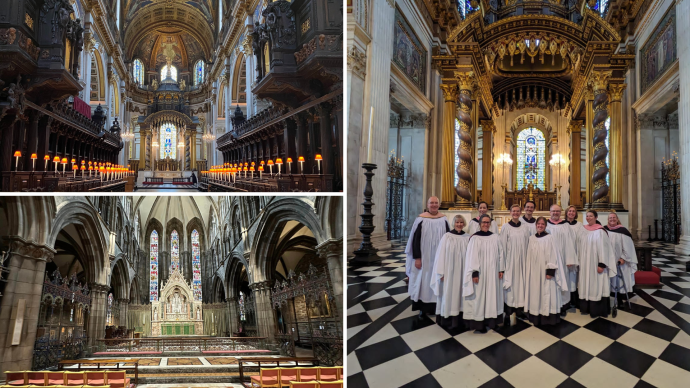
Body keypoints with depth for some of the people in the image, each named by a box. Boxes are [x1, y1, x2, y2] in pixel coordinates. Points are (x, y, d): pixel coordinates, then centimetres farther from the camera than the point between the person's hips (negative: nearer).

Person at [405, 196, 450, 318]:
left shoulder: (444, 220, 1)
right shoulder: (421, 219, -6)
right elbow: (415, 240, -7)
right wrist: (417, 257, -12)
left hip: (439, 258, 2)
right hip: (424, 258, -2)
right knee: (423, 281, 5)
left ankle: (435, 306, 21)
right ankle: (423, 308, 16)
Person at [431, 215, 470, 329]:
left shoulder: (467, 237, 2)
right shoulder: (447, 236, -5)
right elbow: (441, 254, -5)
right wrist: (441, 272, -7)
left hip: (462, 271, 2)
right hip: (449, 271, -2)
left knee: (459, 292, 8)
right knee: (448, 293, 3)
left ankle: (458, 318, 17)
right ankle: (447, 319, 12)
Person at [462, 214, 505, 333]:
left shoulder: (495, 237, 5)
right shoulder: (475, 238, -7)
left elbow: (500, 253, 8)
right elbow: (472, 256, -11)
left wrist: (501, 269, 4)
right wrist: (474, 272, -16)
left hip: (493, 272, 4)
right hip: (480, 272, -4)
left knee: (492, 295, 9)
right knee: (479, 296, 0)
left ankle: (491, 320, 19)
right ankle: (479, 323, 6)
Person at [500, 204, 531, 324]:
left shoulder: (525, 227, 6)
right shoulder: (505, 227, -3)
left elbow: (527, 244, 9)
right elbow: (503, 245, -4)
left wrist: (527, 259, 4)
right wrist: (503, 260, -7)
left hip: (522, 259, 3)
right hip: (510, 259, -3)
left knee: (521, 281, 7)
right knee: (510, 282, -1)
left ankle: (519, 308, 18)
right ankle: (509, 311, 5)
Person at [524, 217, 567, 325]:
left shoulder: (549, 238, -6)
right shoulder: (532, 239, 8)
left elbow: (553, 255, -10)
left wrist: (550, 271, -16)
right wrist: (528, 271, 8)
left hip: (545, 271, -4)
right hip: (534, 271, 5)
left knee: (546, 293, 1)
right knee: (535, 292, 8)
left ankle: (547, 317, 10)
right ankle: (535, 316, 16)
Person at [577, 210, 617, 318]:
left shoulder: (600, 231, -11)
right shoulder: (584, 230, 7)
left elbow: (603, 248, -14)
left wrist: (602, 264, -18)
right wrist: (579, 261, 12)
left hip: (596, 263, -6)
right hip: (585, 263, 6)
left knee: (596, 285, 0)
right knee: (586, 285, 11)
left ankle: (597, 310, 9)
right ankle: (587, 307, 21)